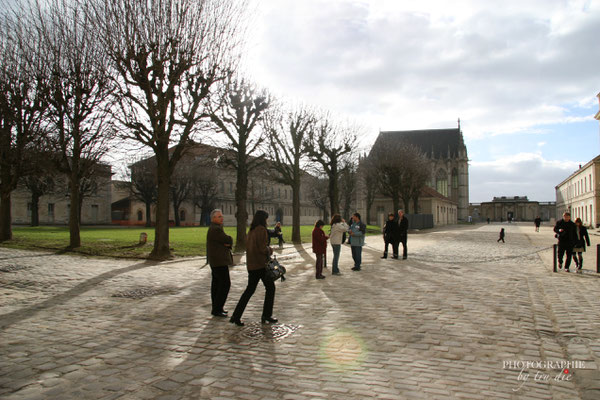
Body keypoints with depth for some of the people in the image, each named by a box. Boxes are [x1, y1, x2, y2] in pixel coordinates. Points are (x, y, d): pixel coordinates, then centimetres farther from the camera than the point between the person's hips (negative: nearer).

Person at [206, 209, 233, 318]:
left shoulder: (213, 228, 17)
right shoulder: (216, 229, -17)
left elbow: (228, 242, 14)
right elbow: (229, 240, -16)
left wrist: (227, 243, -6)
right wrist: (228, 243, 5)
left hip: (215, 261, 11)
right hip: (219, 261, -11)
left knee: (216, 283, 13)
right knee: (225, 284, -9)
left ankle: (216, 308, 20)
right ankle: (217, 309, -6)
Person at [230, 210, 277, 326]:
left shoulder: (251, 230, 12)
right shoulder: (261, 229, -14)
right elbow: (262, 248, -19)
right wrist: (270, 250, 1)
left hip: (251, 264, 8)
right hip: (261, 264, -8)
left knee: (250, 289, 13)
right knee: (270, 287, 9)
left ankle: (236, 316, 9)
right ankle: (266, 315, 15)